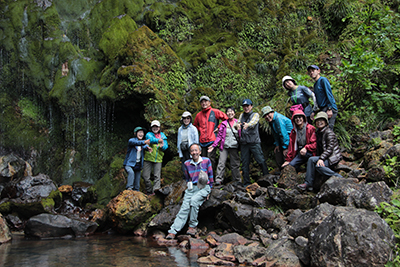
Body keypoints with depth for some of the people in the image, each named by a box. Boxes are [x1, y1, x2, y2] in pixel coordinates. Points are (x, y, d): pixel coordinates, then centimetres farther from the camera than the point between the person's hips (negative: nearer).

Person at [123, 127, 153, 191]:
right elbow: (135, 142, -31)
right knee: (131, 172, -33)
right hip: (129, 164, -6)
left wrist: (147, 147, -34)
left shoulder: (142, 142, 12)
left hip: (138, 165, 6)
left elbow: (144, 146, -9)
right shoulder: (131, 140, -8)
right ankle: (129, 188, -30)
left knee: (137, 181, 7)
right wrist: (144, 142, -49)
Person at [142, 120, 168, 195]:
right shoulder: (149, 134, 4)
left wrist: (162, 146, -24)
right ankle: (149, 191, 15)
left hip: (158, 159, 1)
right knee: (146, 176, 1)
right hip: (148, 158, -1)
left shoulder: (163, 136, 12)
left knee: (157, 176, -10)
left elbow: (166, 146, 2)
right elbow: (151, 139, -20)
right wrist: (158, 140, -42)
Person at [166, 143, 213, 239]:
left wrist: (209, 190, 4)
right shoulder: (187, 164, 12)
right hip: (191, 188, 3)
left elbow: (211, 176, 8)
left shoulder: (206, 161, 3)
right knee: (184, 208, -17)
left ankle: (192, 227, -19)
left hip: (204, 187, -3)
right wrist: (190, 187, 9)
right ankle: (173, 231, -27)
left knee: (194, 200, -32)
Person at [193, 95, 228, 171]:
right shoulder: (198, 115, 15)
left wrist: (219, 127, 1)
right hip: (202, 141, 5)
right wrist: (200, 131, 14)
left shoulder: (215, 112, 3)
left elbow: (226, 118, 5)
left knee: (211, 159, -11)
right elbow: (195, 125, 32)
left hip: (212, 140, -4)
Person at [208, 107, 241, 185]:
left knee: (235, 164, 8)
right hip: (224, 146, 0)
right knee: (221, 163, -7)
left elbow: (241, 135, 10)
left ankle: (237, 180, 17)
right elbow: (219, 136, 2)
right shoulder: (224, 123, 3)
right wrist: (213, 145, -5)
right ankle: (218, 180, -7)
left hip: (234, 147, 0)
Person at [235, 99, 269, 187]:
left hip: (255, 142, -4)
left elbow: (254, 122, -18)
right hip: (244, 143, 4)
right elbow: (238, 122, 1)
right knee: (245, 163, 5)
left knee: (261, 161, -7)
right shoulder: (241, 115, 17)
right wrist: (237, 125, -25)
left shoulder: (255, 114, 4)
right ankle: (246, 183, 12)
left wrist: (247, 124, -41)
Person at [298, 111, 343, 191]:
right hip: (325, 156, 8)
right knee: (311, 160, -16)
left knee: (318, 165, -30)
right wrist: (319, 157, 7)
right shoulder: (318, 132, 15)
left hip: (333, 157, -8)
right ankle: (309, 184, -16)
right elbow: (319, 147, 20)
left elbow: (330, 148, -20)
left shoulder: (329, 132, -12)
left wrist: (321, 158, -29)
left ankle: (339, 178, -20)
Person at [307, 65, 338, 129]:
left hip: (330, 110, -9)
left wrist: (329, 109, -20)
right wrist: (313, 112, 19)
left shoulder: (323, 80, -4)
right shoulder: (315, 84, 22)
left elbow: (329, 94, -13)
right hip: (322, 110, 9)